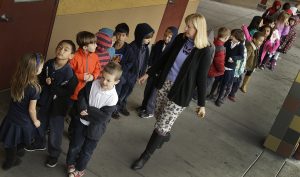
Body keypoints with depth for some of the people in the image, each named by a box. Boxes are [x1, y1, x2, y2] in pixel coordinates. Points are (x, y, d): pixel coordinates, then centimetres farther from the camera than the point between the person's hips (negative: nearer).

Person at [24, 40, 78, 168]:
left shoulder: (70, 72, -24)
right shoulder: (48, 64, -8)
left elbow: (68, 92, -24)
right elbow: (41, 79, 6)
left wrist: (52, 85, -24)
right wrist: (46, 82, -15)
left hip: (58, 105, -5)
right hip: (45, 100, 6)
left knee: (55, 130, 9)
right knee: (40, 124, 25)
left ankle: (54, 154, 31)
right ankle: (39, 143, 52)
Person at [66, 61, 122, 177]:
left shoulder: (112, 97, -24)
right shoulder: (92, 84, -15)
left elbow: (103, 117, -24)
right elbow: (81, 95, -5)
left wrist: (87, 111, -23)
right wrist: (83, 108, -22)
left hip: (95, 127, -2)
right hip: (81, 122, 3)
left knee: (87, 151, 16)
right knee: (74, 146, 17)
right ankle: (71, 164, 44)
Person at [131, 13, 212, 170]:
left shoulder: (204, 51, -16)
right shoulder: (180, 39, -1)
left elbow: (201, 78, -10)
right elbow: (165, 58, 9)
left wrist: (201, 104, -5)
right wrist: (149, 73, 11)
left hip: (180, 92, -5)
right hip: (165, 83, 6)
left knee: (162, 125, -1)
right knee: (159, 115, 21)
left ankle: (145, 156, 16)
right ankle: (165, 136, 53)